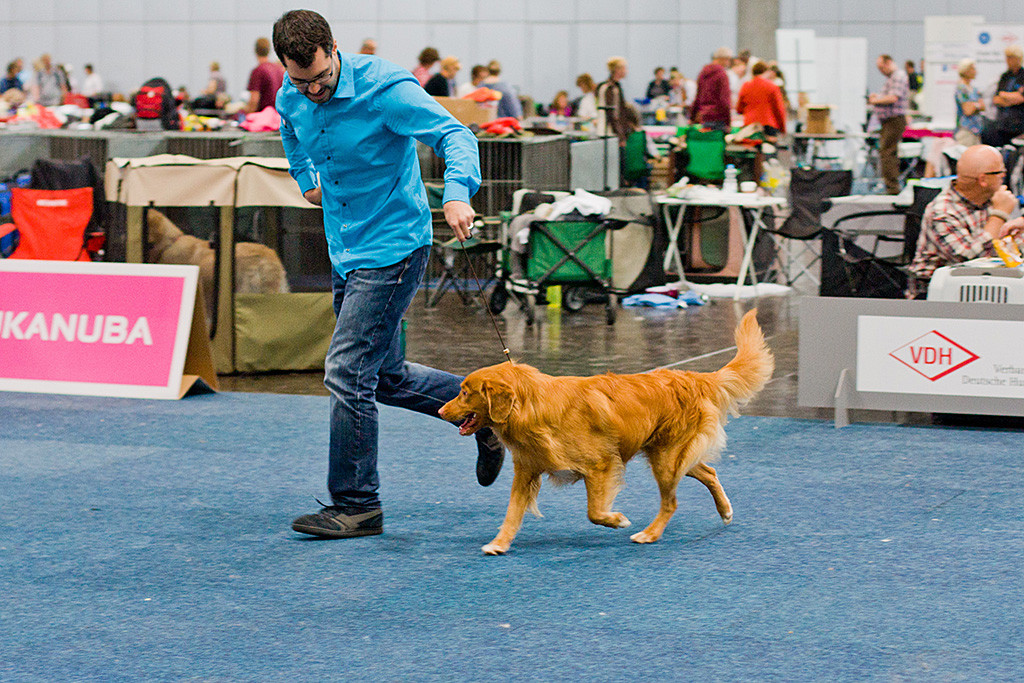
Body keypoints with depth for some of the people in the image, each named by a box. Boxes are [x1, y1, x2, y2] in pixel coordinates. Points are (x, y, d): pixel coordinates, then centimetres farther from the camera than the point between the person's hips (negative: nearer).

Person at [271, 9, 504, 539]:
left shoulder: (384, 88, -20)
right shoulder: (291, 98, 1)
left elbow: (454, 134, -26)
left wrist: (457, 192, -43)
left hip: (392, 249, -8)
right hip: (345, 252, 8)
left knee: (348, 373, -11)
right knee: (387, 377, 15)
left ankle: (356, 506, -1)